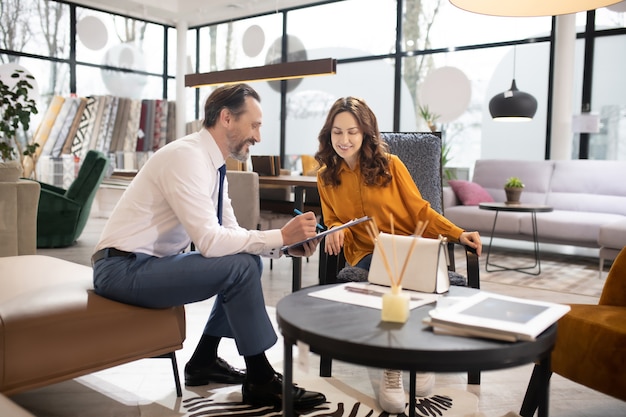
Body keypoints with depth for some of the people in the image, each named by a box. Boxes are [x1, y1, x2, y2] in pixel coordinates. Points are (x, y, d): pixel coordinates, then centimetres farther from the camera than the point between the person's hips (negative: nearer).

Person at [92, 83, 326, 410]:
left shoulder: (211, 163, 7)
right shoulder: (187, 157, -21)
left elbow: (231, 233, 8)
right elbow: (211, 241, -28)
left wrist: (285, 244, -6)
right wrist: (280, 236, -23)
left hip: (152, 261, 10)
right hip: (123, 269, -10)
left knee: (249, 260, 9)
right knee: (240, 267, -21)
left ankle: (205, 360, 15)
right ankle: (260, 381, -6)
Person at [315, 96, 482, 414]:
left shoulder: (389, 165, 4)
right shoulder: (326, 177, 10)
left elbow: (420, 211, 5)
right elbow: (334, 221, 16)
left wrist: (458, 234, -8)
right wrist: (335, 231, -9)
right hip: (366, 255, 1)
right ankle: (392, 367, -22)